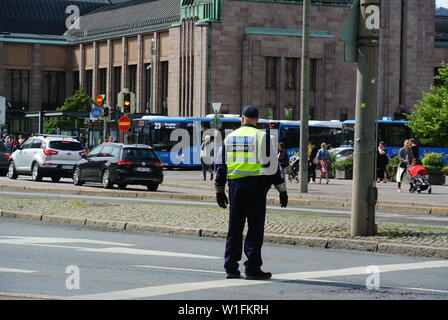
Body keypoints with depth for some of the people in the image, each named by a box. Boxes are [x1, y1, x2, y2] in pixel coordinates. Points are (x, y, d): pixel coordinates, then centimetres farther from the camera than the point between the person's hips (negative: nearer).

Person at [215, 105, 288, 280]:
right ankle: (252, 268, -5)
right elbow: (272, 164, -4)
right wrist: (282, 190, 1)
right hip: (256, 185, -4)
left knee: (234, 227, 9)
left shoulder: (230, 138, 11)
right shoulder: (262, 137, -2)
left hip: (235, 185, 4)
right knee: (255, 228, -2)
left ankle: (231, 267, 10)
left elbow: (221, 165, 13)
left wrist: (220, 191, 20)